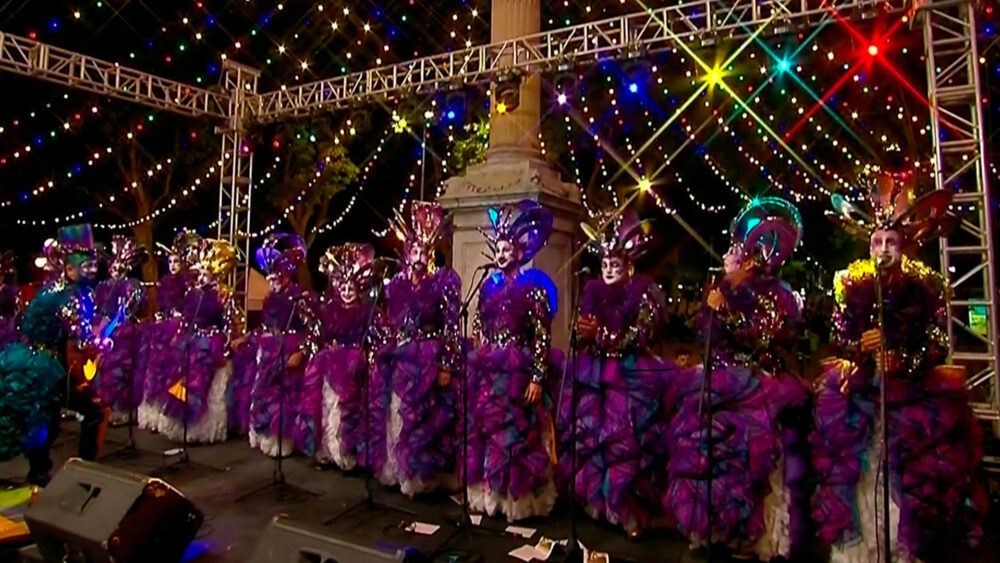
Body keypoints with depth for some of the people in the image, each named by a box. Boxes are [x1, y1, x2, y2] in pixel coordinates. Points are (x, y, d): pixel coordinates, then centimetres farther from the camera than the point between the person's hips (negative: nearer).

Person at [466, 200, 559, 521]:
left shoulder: (532, 285, -7)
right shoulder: (491, 284, 10)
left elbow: (543, 335, -10)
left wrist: (538, 377, -14)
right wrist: (477, 364, 14)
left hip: (518, 369, -6)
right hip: (488, 368, 6)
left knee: (514, 431, -1)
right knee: (484, 428, 10)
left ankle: (516, 497, 14)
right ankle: (487, 492, 24)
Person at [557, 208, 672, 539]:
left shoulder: (643, 293, -4)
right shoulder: (593, 291, 10)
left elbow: (636, 340, -13)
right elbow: (581, 338, 10)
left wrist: (599, 333, -21)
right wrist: (581, 332, -12)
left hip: (630, 379, -4)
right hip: (592, 377, 5)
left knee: (624, 443, -10)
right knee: (586, 435, 2)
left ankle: (628, 508, 4)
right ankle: (594, 498, 21)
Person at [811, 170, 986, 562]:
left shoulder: (925, 287, 0)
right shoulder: (853, 285, 4)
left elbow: (938, 347, -3)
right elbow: (839, 339, 2)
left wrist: (904, 362, -19)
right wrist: (860, 347, -17)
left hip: (913, 391, -1)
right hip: (860, 390, 1)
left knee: (910, 475, -6)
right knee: (856, 467, -2)